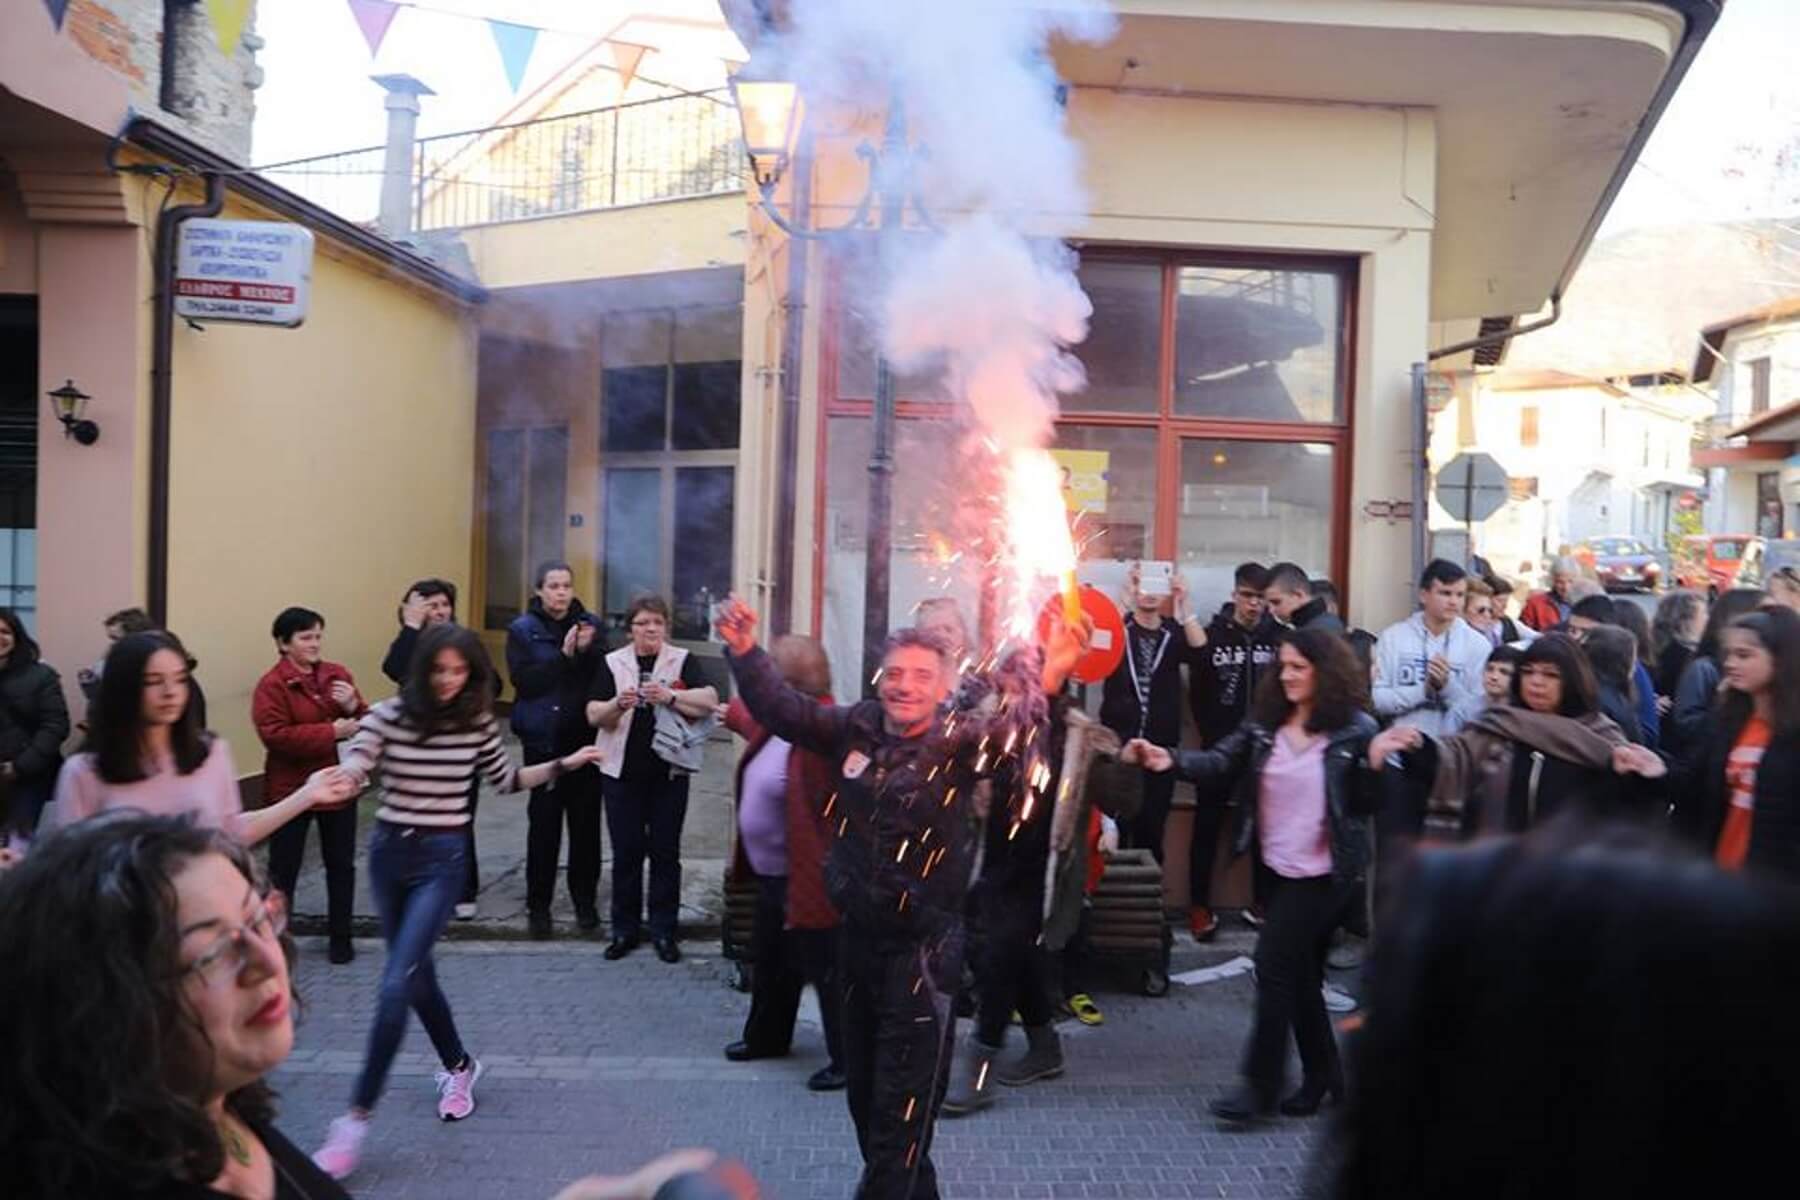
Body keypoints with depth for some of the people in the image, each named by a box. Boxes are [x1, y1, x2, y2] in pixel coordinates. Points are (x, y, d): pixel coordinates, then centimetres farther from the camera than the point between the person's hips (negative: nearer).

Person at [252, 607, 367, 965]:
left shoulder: (338, 674, 4)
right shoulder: (271, 684, -11)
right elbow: (275, 735, -23)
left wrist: (353, 707, -16)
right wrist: (331, 731, -25)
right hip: (291, 790, -4)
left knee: (341, 864, 13)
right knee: (284, 868, 5)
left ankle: (340, 936, 26)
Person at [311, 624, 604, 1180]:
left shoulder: (478, 723, -4)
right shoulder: (388, 715, -8)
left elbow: (507, 780, 10)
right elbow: (350, 771, -18)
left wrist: (563, 765, 1)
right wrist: (339, 780, -41)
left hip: (442, 859, -2)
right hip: (388, 851, 2)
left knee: (395, 986, -11)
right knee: (416, 975, 16)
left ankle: (356, 1118, -3)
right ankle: (459, 1066, 40)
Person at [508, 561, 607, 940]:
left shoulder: (589, 624, 5)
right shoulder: (523, 630, 0)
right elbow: (524, 680, -13)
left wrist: (588, 650, -17)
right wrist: (564, 655, -20)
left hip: (585, 738, 2)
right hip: (543, 740, -2)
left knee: (586, 822, 7)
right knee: (544, 824, -1)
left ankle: (585, 901, 21)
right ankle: (538, 906, 12)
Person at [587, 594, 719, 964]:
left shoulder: (682, 661, 1)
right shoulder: (612, 663, 5)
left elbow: (710, 701, -12)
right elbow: (593, 715, -1)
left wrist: (670, 696, -25)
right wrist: (618, 704, -20)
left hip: (669, 772, -1)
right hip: (622, 772, 1)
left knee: (666, 851, 5)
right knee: (626, 852, 7)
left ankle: (663, 931, 14)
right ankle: (625, 929, 18)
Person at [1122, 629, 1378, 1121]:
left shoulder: (1355, 730, -11)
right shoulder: (1265, 723, 4)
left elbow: (1374, 798, -7)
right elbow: (1222, 761, -5)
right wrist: (1172, 760, -21)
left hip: (1325, 872, -6)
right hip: (1282, 869, 6)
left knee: (1275, 965, -5)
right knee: (1300, 973, 15)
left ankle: (1260, 1084, 7)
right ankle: (1322, 1076, 31)